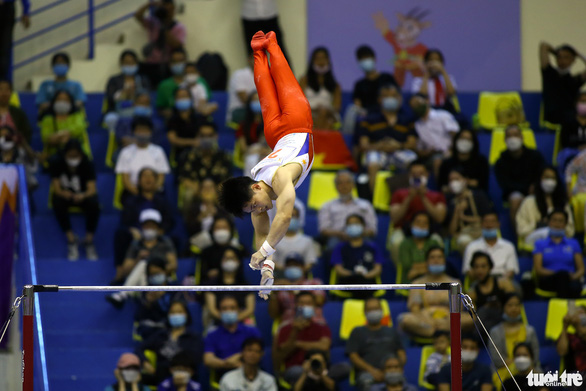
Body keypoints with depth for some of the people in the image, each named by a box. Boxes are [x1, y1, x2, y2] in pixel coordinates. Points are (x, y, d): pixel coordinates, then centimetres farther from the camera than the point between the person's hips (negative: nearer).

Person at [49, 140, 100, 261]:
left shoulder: (86, 164, -16)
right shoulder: (56, 163, -15)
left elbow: (92, 189, -25)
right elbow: (57, 188, -19)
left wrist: (83, 195, -49)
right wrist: (65, 194, -44)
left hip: (83, 195, 0)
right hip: (65, 194, 0)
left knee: (93, 204, -34)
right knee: (58, 202, -35)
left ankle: (89, 241, -20)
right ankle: (71, 240, -26)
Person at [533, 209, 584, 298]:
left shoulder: (573, 243, 22)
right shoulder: (540, 244, 17)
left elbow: (581, 269, 15)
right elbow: (538, 269, 4)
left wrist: (574, 276, -11)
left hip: (570, 280, 2)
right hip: (547, 280, -2)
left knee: (575, 287, -38)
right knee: (563, 273, -39)